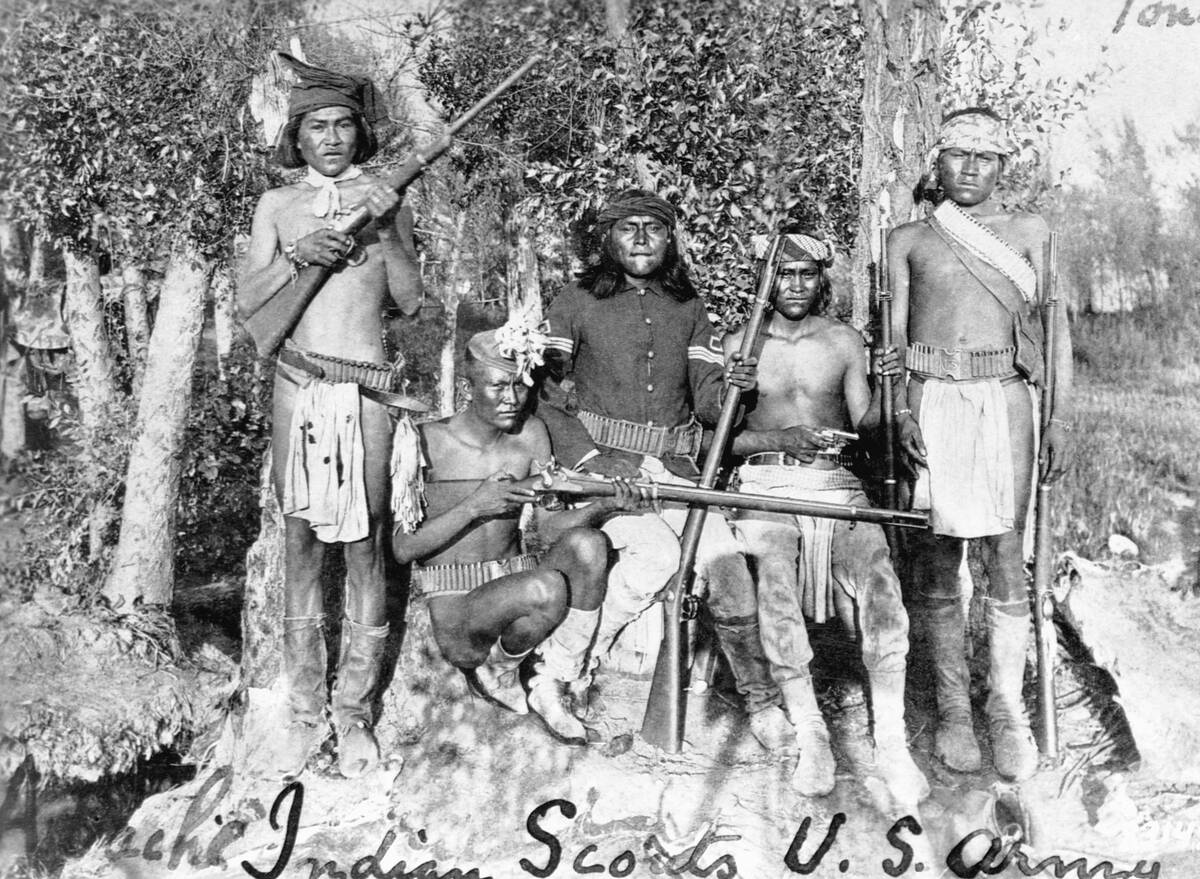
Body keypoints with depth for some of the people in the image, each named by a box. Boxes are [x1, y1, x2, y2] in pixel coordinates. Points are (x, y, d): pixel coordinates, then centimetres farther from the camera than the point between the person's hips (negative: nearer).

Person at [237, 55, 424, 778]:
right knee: (300, 542, 4)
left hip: (364, 391, -1)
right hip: (298, 385, 1)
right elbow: (248, 302, 5)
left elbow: (411, 300, 1)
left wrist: (387, 228, -11)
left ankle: (355, 715, 8)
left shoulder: (383, 198, 9)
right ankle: (305, 713, 13)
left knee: (364, 546, -2)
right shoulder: (278, 205, 12)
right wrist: (297, 255, -11)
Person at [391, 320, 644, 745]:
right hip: (454, 606, -5)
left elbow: (548, 525, 2)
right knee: (546, 588, -34)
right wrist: (474, 506, -23)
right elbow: (402, 547, -12)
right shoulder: (427, 443, -11)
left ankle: (550, 689, -11)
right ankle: (495, 670, 0)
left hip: (514, 588, 5)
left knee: (587, 545, -25)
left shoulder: (531, 433, 3)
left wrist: (607, 506, -16)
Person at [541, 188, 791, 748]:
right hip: (600, 462, -3)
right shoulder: (577, 303, 4)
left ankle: (762, 701, -5)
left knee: (724, 557, -17)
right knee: (657, 551, -28)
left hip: (672, 468, 3)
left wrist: (731, 388, -15)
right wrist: (589, 460, -15)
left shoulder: (688, 309, 14)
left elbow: (707, 403, 10)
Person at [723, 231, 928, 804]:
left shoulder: (844, 343, 14)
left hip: (837, 485, 1)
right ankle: (810, 737, -17)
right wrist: (778, 439, -11)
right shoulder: (739, 345, 11)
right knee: (773, 586, -26)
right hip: (764, 486, -1)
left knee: (879, 581, -22)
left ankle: (891, 743, -16)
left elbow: (866, 426, 6)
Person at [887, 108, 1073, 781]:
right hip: (932, 401, 1)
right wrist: (902, 410, -4)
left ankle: (1008, 710, 3)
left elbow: (1055, 327, 8)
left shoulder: (1028, 232, 12)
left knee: (1007, 554, -5)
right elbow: (895, 334, 10)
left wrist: (1062, 418, -1)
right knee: (936, 558, 2)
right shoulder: (909, 239, 13)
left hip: (1004, 400, -1)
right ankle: (953, 707, 11)